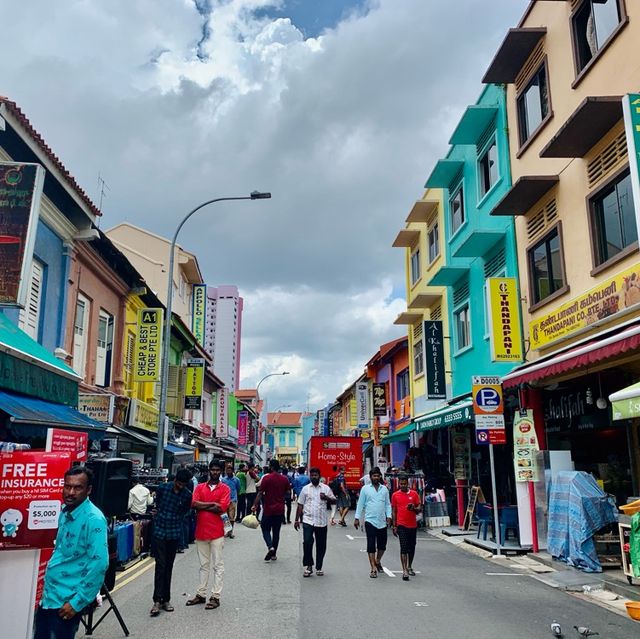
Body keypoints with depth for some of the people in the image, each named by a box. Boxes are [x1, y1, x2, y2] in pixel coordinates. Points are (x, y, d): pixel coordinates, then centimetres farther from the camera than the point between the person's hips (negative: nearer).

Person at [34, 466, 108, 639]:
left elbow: (99, 564, -24)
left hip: (66, 601, -8)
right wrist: (47, 590, 17)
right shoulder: (65, 511, 5)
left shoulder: (94, 519, -21)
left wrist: (77, 603, -20)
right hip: (48, 595, 8)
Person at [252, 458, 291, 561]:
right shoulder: (285, 479, 1)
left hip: (268, 509, -4)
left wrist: (255, 505, -6)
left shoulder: (266, 478, -12)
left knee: (265, 529, 8)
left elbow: (260, 493, -12)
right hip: (280, 510, 4)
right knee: (276, 532, 12)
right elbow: (288, 493, 8)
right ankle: (274, 554, 17)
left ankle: (270, 547, -15)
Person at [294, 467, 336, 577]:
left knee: (321, 545, 7)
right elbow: (300, 505, 7)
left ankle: (319, 567, 22)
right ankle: (308, 566, 0)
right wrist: (297, 520, 4)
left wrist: (326, 498, -16)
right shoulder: (305, 488, 4)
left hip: (322, 521, 1)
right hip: (308, 521, -1)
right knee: (307, 542, -14)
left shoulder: (326, 488, 4)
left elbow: (334, 501, 4)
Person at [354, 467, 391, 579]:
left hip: (382, 521, 3)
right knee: (371, 545, -4)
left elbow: (388, 504, 11)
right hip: (370, 520, -3)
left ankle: (377, 561, 36)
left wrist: (388, 516, -2)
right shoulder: (365, 489, 1)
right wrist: (357, 518, -2)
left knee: (382, 545, 11)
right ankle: (373, 568, 0)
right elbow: (360, 504, 3)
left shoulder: (384, 489, 8)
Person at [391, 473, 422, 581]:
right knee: (403, 548, -10)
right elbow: (394, 511, 5)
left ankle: (409, 567, 32)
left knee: (412, 547, 13)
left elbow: (419, 508, 6)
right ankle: (404, 571, -12)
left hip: (413, 525, 3)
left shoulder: (414, 494, 2)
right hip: (402, 525, -2)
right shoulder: (395, 495, 0)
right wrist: (394, 526, 2)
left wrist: (414, 508, -18)